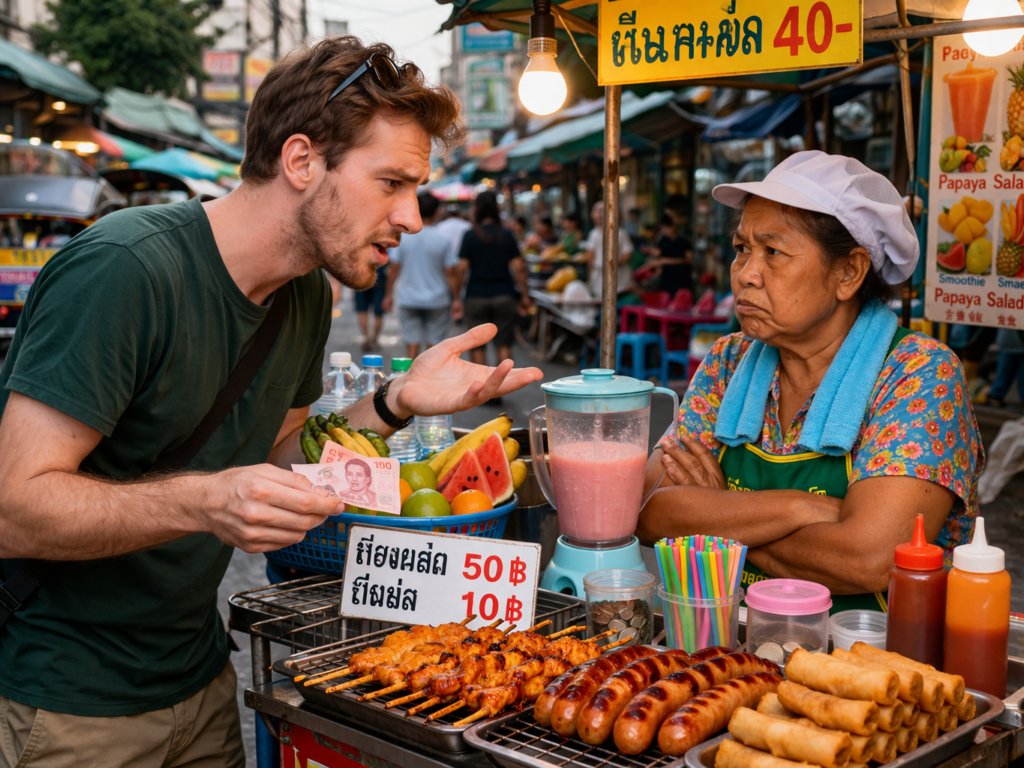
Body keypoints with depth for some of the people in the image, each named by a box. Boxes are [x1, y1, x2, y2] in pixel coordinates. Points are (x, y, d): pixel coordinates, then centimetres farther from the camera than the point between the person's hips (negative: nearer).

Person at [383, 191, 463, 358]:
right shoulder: (443, 240, -7)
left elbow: (394, 268, 1)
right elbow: (451, 273, -6)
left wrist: (388, 294, 11)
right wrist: (457, 299, 3)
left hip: (409, 300, 2)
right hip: (437, 300, -1)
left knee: (412, 344, 5)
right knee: (435, 345, 5)